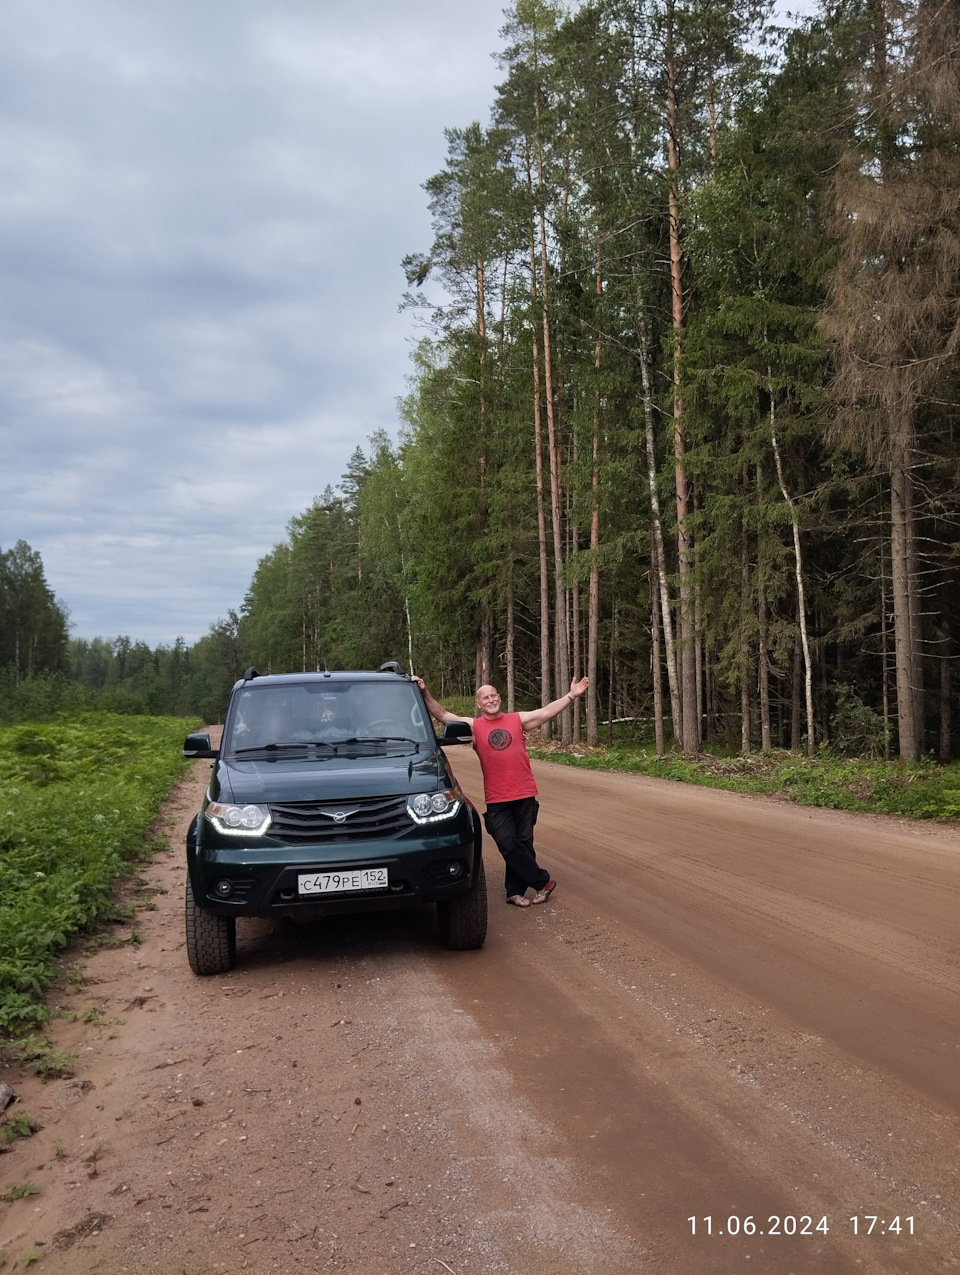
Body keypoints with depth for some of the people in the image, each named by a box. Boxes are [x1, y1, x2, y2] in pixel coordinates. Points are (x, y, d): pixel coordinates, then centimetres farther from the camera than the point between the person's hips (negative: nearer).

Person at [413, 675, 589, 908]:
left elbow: (548, 711, 4)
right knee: (508, 845, -5)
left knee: (523, 844, 5)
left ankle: (515, 891, 19)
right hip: (496, 800, -1)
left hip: (525, 795, 1)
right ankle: (543, 882, 10)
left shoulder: (517, 720, 7)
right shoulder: (474, 726, 4)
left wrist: (572, 696, -5)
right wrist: (425, 693, -13)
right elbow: (443, 715, -3)